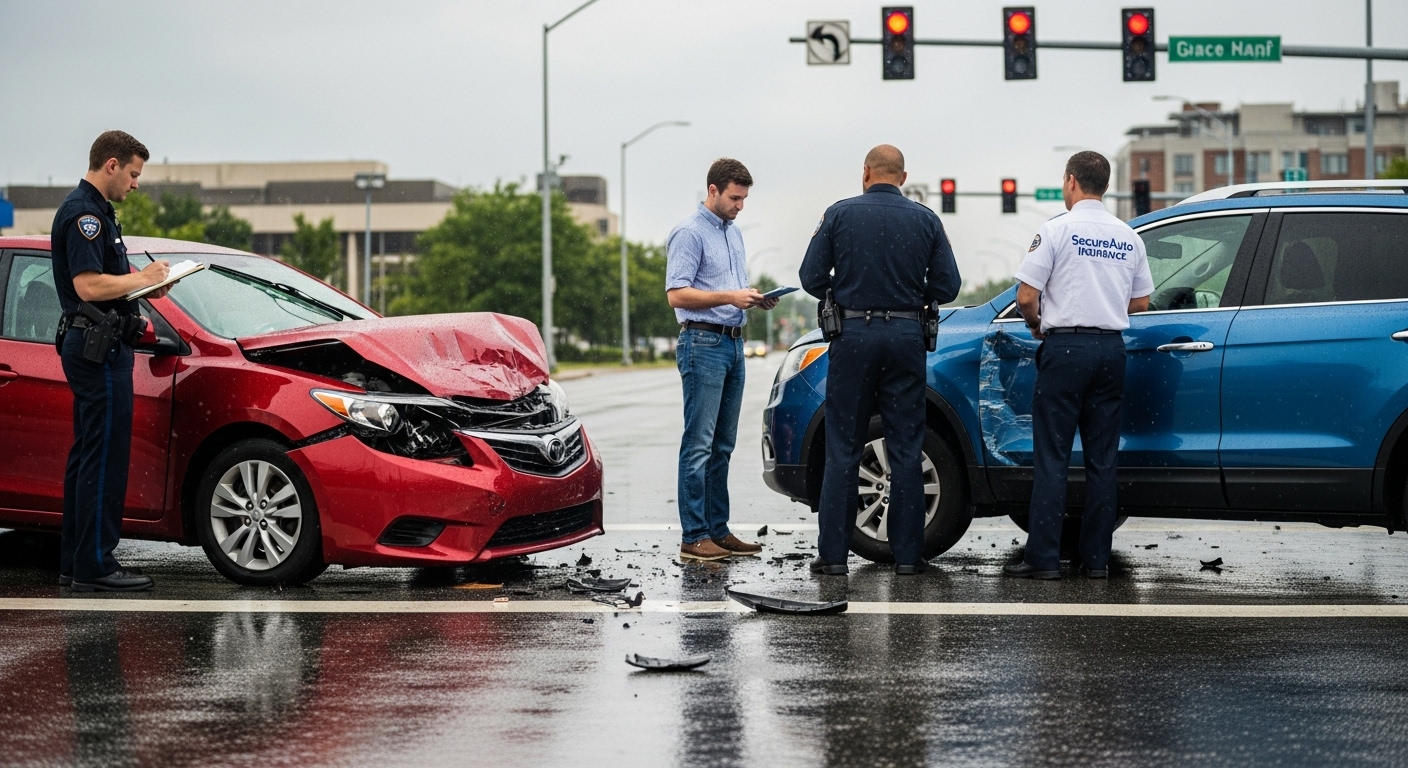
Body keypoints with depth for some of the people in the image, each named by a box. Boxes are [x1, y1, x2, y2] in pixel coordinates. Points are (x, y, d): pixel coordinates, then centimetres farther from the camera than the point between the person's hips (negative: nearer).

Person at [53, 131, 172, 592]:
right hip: (99, 347, -11)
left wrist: (144, 285, 9)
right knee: (104, 458, -9)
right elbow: (88, 285, -25)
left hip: (92, 346, 11)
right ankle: (94, 566, -7)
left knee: (87, 456, 13)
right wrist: (142, 278, -12)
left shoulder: (95, 211, 18)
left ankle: (76, 562, 18)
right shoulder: (84, 213, -15)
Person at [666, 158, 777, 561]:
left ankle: (718, 529, 14)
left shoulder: (734, 233, 18)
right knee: (699, 444, -9)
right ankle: (693, 537, -8)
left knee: (723, 445, 10)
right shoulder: (689, 233, -10)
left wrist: (755, 298, 6)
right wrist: (729, 297, -22)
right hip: (703, 343, -9)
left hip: (734, 343, 9)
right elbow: (677, 295, -17)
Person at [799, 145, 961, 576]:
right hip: (906, 335, 1)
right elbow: (947, 286, 1)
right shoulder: (925, 220, 3)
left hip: (853, 335, -1)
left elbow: (812, 278, -2)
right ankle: (907, 553, 6)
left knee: (843, 448, 3)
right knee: (906, 450, 5)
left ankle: (833, 553, 2)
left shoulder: (840, 215, -1)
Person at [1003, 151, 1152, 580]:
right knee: (1102, 459, 7)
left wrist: (1036, 325, 11)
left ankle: (1043, 558, -5)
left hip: (1066, 348, -5)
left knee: (1051, 457, -3)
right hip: (1112, 348, 5)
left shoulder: (1057, 231, -6)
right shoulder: (1128, 237, 10)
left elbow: (1026, 297, -9)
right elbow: (1140, 303, 15)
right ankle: (1096, 559, 8)